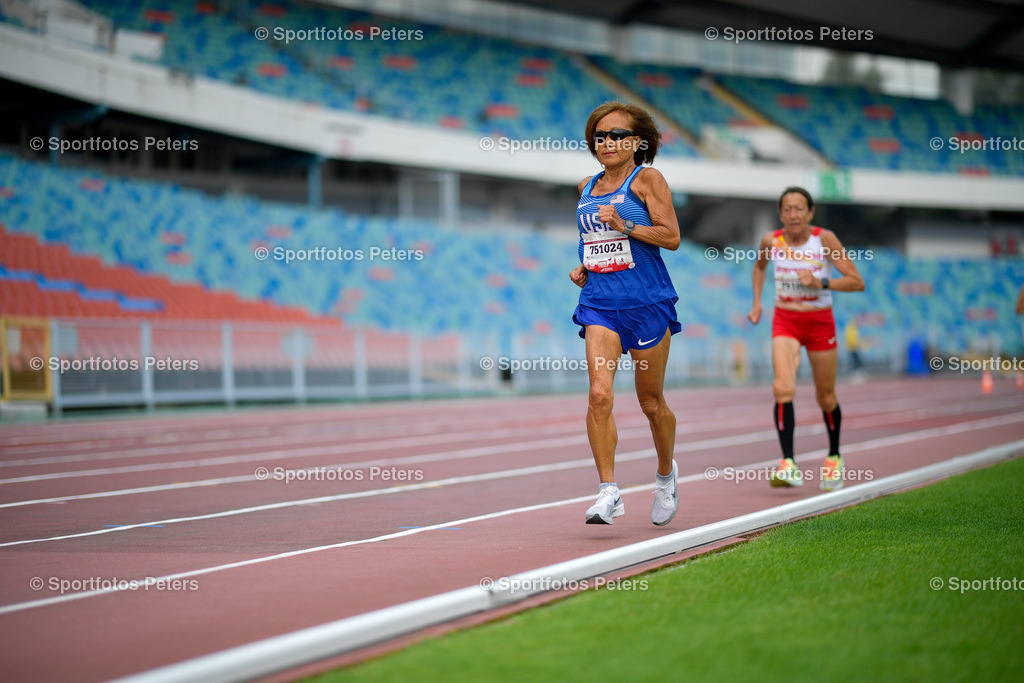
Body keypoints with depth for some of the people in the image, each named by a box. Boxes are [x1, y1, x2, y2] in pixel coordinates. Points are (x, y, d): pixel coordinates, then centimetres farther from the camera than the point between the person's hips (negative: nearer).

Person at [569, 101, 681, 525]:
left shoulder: (647, 180, -2)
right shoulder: (587, 187, 15)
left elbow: (671, 237, -9)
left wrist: (624, 226, -20)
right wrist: (583, 268, 10)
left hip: (646, 302, -3)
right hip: (599, 303, 4)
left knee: (651, 402, 8)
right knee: (599, 394, -16)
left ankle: (665, 473, 34)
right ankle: (608, 492, -15)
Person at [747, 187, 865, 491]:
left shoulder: (825, 239, -13)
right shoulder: (771, 241, -6)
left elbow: (857, 282, -13)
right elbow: (760, 266, 19)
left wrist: (820, 283, -26)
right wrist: (757, 303, 9)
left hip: (820, 322, 0)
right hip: (785, 320, 1)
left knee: (825, 397, 12)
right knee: (783, 388, -22)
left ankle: (834, 457, 37)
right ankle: (788, 465, -27)